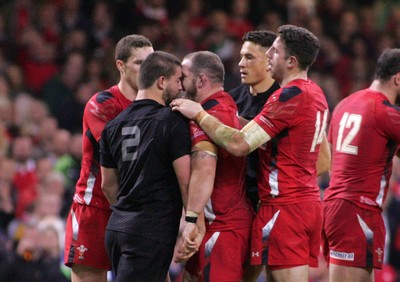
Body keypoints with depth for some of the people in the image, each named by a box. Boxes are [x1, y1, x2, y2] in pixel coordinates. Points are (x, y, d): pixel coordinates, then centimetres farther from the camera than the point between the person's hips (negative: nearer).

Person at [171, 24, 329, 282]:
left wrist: (199, 114, -10)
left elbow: (239, 144, -19)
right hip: (310, 201, 9)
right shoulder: (316, 94, 14)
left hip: (285, 207, -9)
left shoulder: (290, 96, -16)